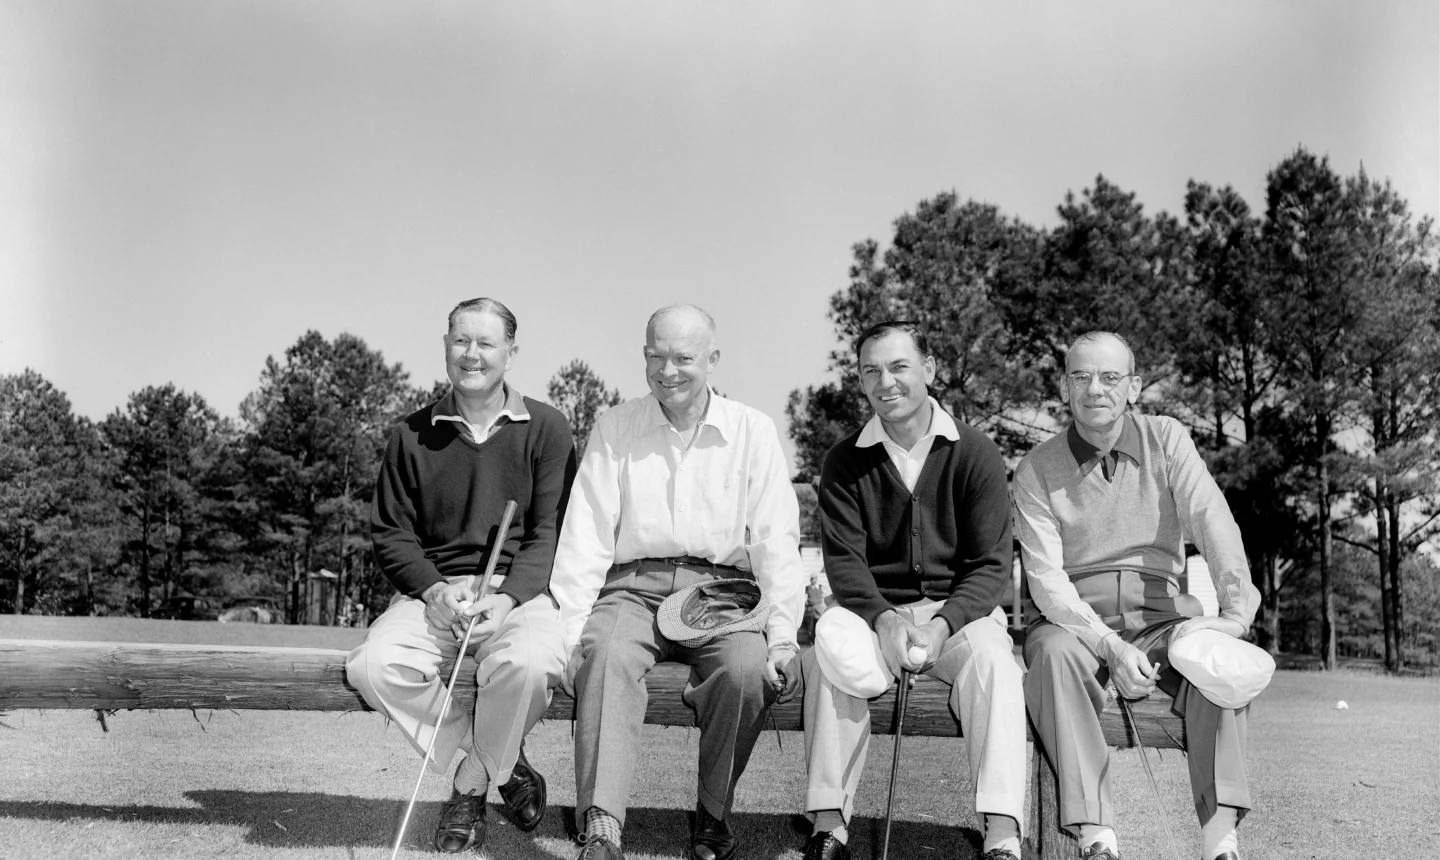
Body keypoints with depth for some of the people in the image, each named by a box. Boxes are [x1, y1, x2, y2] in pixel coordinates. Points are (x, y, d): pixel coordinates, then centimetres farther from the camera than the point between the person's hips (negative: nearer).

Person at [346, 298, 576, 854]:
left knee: (531, 664, -35)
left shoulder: (546, 429, 4)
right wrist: (435, 590, -12)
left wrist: (506, 599, -19)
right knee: (372, 667, -26)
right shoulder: (413, 436, 11)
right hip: (433, 590, 3)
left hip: (520, 588, -2)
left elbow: (551, 531, -3)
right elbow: (390, 533, 7)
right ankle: (502, 759, -6)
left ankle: (472, 782, -4)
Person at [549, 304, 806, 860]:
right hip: (634, 585, 0)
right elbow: (586, 537, 5)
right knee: (608, 655, -32)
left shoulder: (753, 431, 9)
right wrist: (569, 631, -7)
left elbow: (777, 541, 4)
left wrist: (783, 638, -7)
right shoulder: (614, 429, 10)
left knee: (748, 668, -31)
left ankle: (713, 815, -11)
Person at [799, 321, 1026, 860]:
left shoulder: (975, 455, -1)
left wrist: (942, 624, -23)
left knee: (991, 657, -32)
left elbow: (991, 566, -5)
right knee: (829, 647, -30)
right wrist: (884, 619, -24)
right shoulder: (845, 462, 4)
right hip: (874, 611, 1)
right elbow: (844, 561, -4)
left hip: (958, 610, -1)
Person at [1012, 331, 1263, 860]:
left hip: (1160, 616, 1)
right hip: (1075, 621, -1)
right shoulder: (1037, 469, 0)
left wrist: (1236, 611, -27)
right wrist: (1111, 648, -24)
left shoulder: (1166, 440, 5)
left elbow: (1212, 522, -10)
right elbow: (1046, 578, -9)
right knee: (1054, 651, -34)